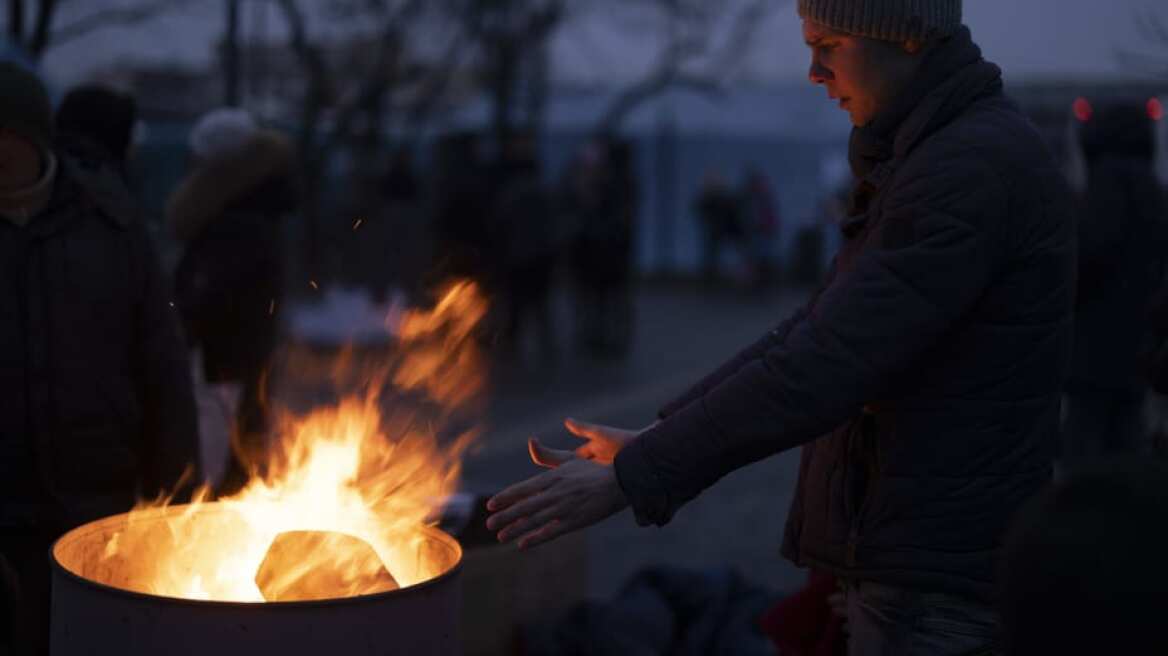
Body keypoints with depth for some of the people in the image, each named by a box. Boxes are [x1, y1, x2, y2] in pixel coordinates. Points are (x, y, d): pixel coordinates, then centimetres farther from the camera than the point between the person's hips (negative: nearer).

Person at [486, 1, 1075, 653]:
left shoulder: (973, 169, -19)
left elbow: (826, 365, -25)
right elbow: (820, 329, 14)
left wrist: (637, 475, -22)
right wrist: (657, 435, 8)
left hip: (942, 586, -9)